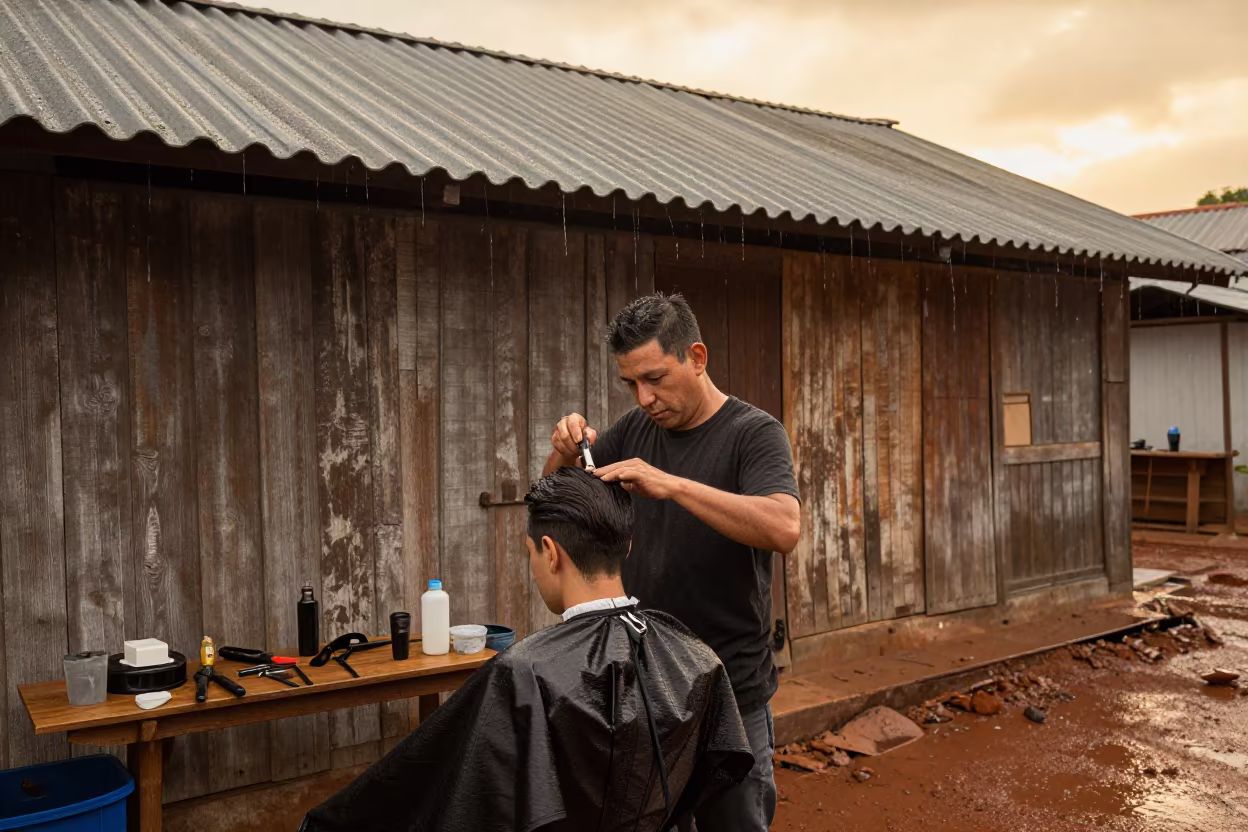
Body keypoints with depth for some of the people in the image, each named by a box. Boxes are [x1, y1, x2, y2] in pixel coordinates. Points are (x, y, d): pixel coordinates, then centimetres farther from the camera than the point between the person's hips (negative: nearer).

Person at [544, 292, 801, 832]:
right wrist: (564, 452, -10)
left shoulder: (754, 433, -11)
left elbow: (784, 529, -28)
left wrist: (671, 484, -36)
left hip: (729, 691, -4)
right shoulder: (636, 429, 4)